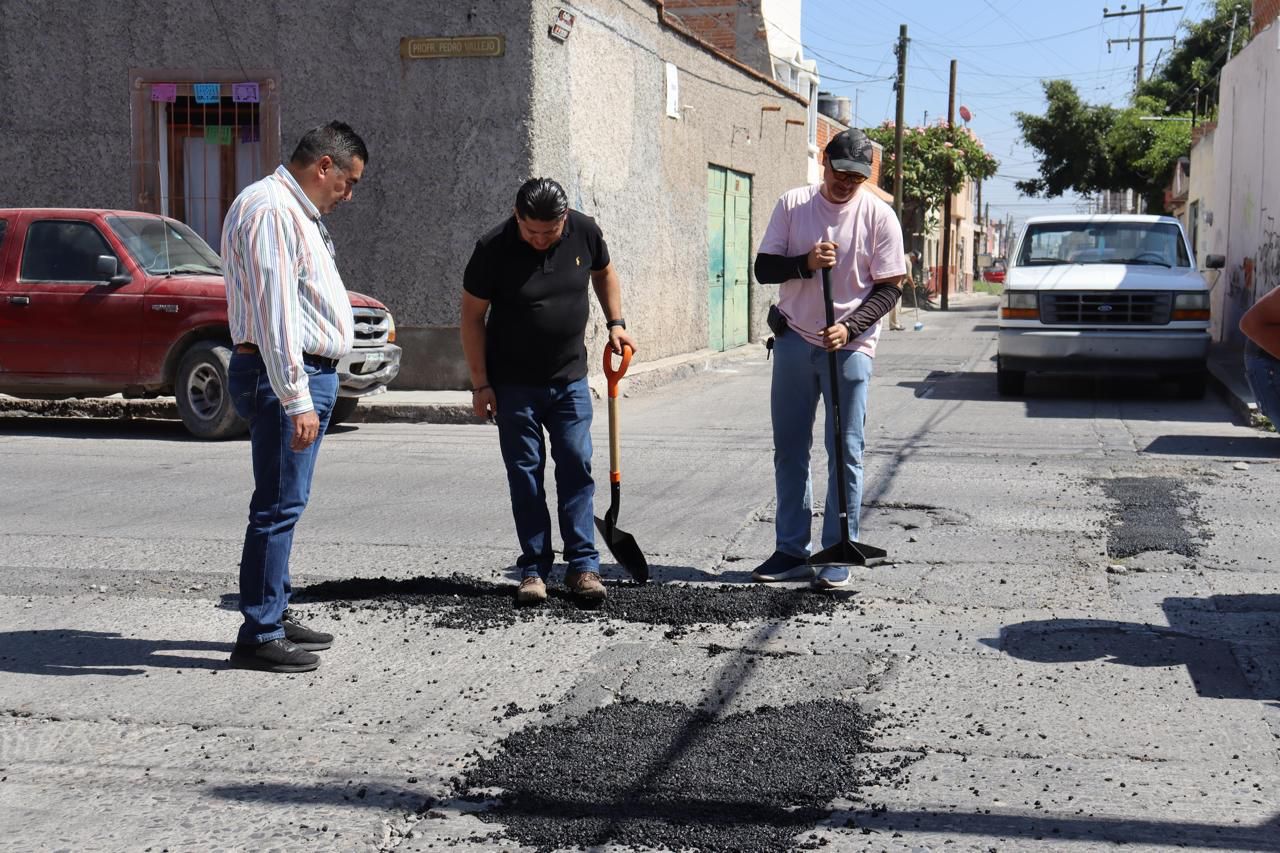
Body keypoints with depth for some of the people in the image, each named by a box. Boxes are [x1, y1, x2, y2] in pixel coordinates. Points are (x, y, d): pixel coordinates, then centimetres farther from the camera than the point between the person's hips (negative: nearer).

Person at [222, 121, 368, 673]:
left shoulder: (298, 212, 20)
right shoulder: (270, 209, -15)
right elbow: (274, 312, -23)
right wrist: (296, 398, -26)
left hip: (309, 375, 11)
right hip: (284, 377, -11)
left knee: (285, 504, 16)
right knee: (278, 506, -9)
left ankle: (276, 616, 25)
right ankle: (259, 636, -4)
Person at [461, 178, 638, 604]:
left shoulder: (585, 232, -6)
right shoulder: (493, 248, -14)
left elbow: (604, 272, 17)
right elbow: (472, 317, -6)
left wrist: (615, 323, 6)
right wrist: (480, 384, -8)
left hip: (570, 378, 2)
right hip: (514, 384, -2)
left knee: (577, 466, 1)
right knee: (525, 473, 2)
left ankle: (583, 564, 8)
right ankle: (534, 568, 9)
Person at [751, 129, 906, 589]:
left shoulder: (879, 215, -3)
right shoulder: (792, 204, 3)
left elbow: (889, 288, -2)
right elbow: (763, 268, 2)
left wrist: (849, 328, -16)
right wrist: (805, 263, -16)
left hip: (850, 348, -2)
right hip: (794, 340, 3)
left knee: (846, 453, -1)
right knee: (789, 449, 6)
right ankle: (792, 550, 16)